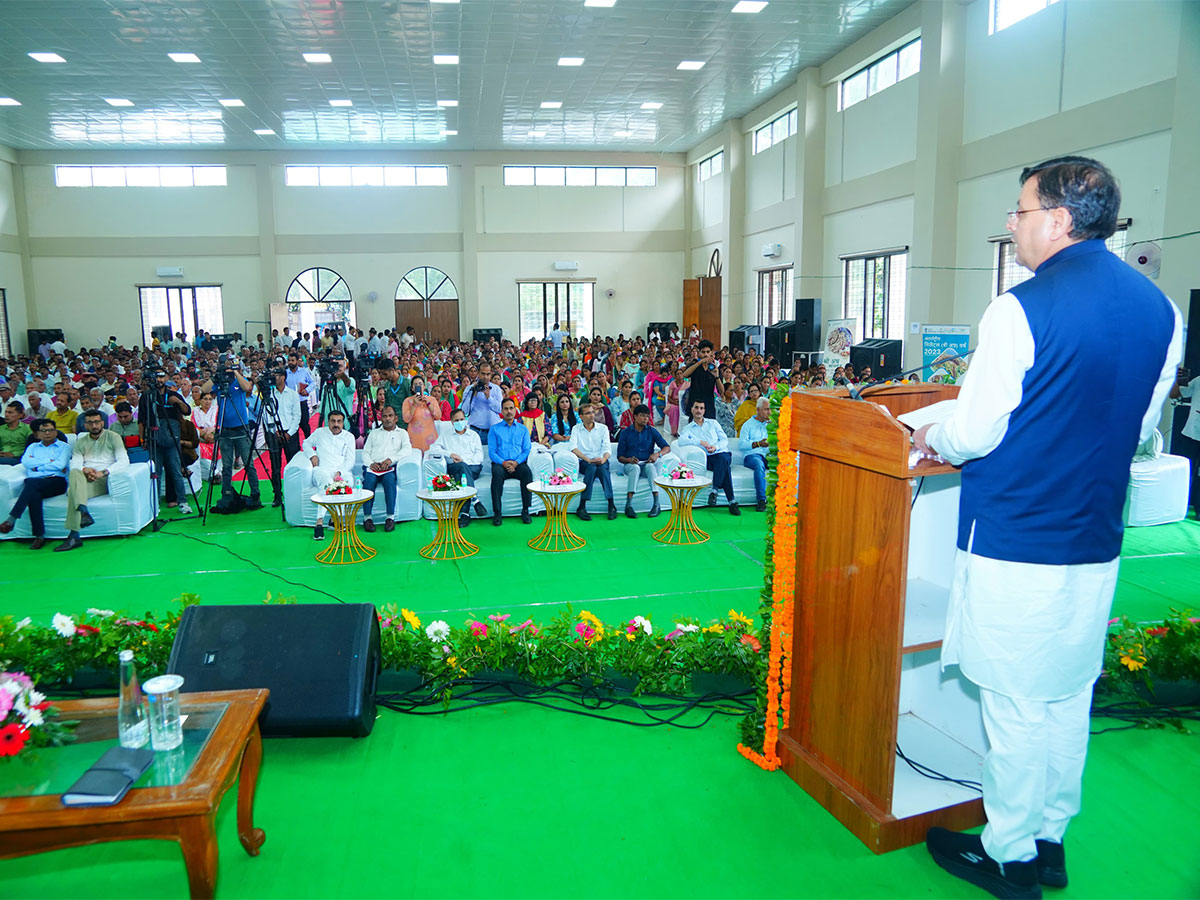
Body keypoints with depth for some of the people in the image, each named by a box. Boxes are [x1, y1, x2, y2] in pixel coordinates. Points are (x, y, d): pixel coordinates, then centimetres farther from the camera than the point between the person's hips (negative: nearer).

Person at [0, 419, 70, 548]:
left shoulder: (63, 447, 18)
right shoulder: (33, 447, 28)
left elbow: (60, 465, -2)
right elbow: (25, 461, 6)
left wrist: (37, 465, 3)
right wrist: (49, 461, 0)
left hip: (56, 481, -2)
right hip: (33, 484, 3)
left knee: (32, 483, -35)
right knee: (34, 494, -35)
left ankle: (12, 519, -37)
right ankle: (39, 536, -36)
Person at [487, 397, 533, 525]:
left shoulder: (523, 429, 19)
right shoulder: (494, 429, 15)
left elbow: (526, 450, 9)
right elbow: (491, 452, 5)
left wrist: (516, 462, -11)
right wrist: (503, 462, -13)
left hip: (518, 463, 1)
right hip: (500, 463, -1)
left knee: (527, 472, -33)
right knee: (497, 473, -35)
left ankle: (525, 510, -26)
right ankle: (497, 512, -32)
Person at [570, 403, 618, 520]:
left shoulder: (603, 428, 11)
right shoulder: (576, 429, 8)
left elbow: (607, 448, 0)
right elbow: (573, 448, -7)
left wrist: (603, 459, -23)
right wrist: (589, 459, -21)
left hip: (600, 461, 1)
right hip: (584, 462, -1)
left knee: (603, 468, -33)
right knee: (592, 468, -35)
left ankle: (611, 505, -35)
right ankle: (582, 507, -35)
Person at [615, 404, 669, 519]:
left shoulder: (652, 431, 9)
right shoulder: (625, 432, 6)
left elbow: (667, 447, 1)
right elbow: (620, 456, 4)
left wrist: (657, 454, -20)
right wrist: (629, 460, -18)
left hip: (647, 465, 1)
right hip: (630, 465, -1)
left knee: (650, 466, -34)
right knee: (635, 468, -36)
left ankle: (656, 504, -43)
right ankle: (629, 505, -44)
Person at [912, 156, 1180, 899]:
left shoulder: (1023, 309, -17)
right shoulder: (1160, 309, 5)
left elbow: (974, 433, -14)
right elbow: (1140, 428, 13)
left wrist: (931, 439, 6)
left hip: (1016, 542, -7)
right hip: (1097, 542, 7)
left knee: (1016, 704, 6)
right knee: (1070, 696, 18)